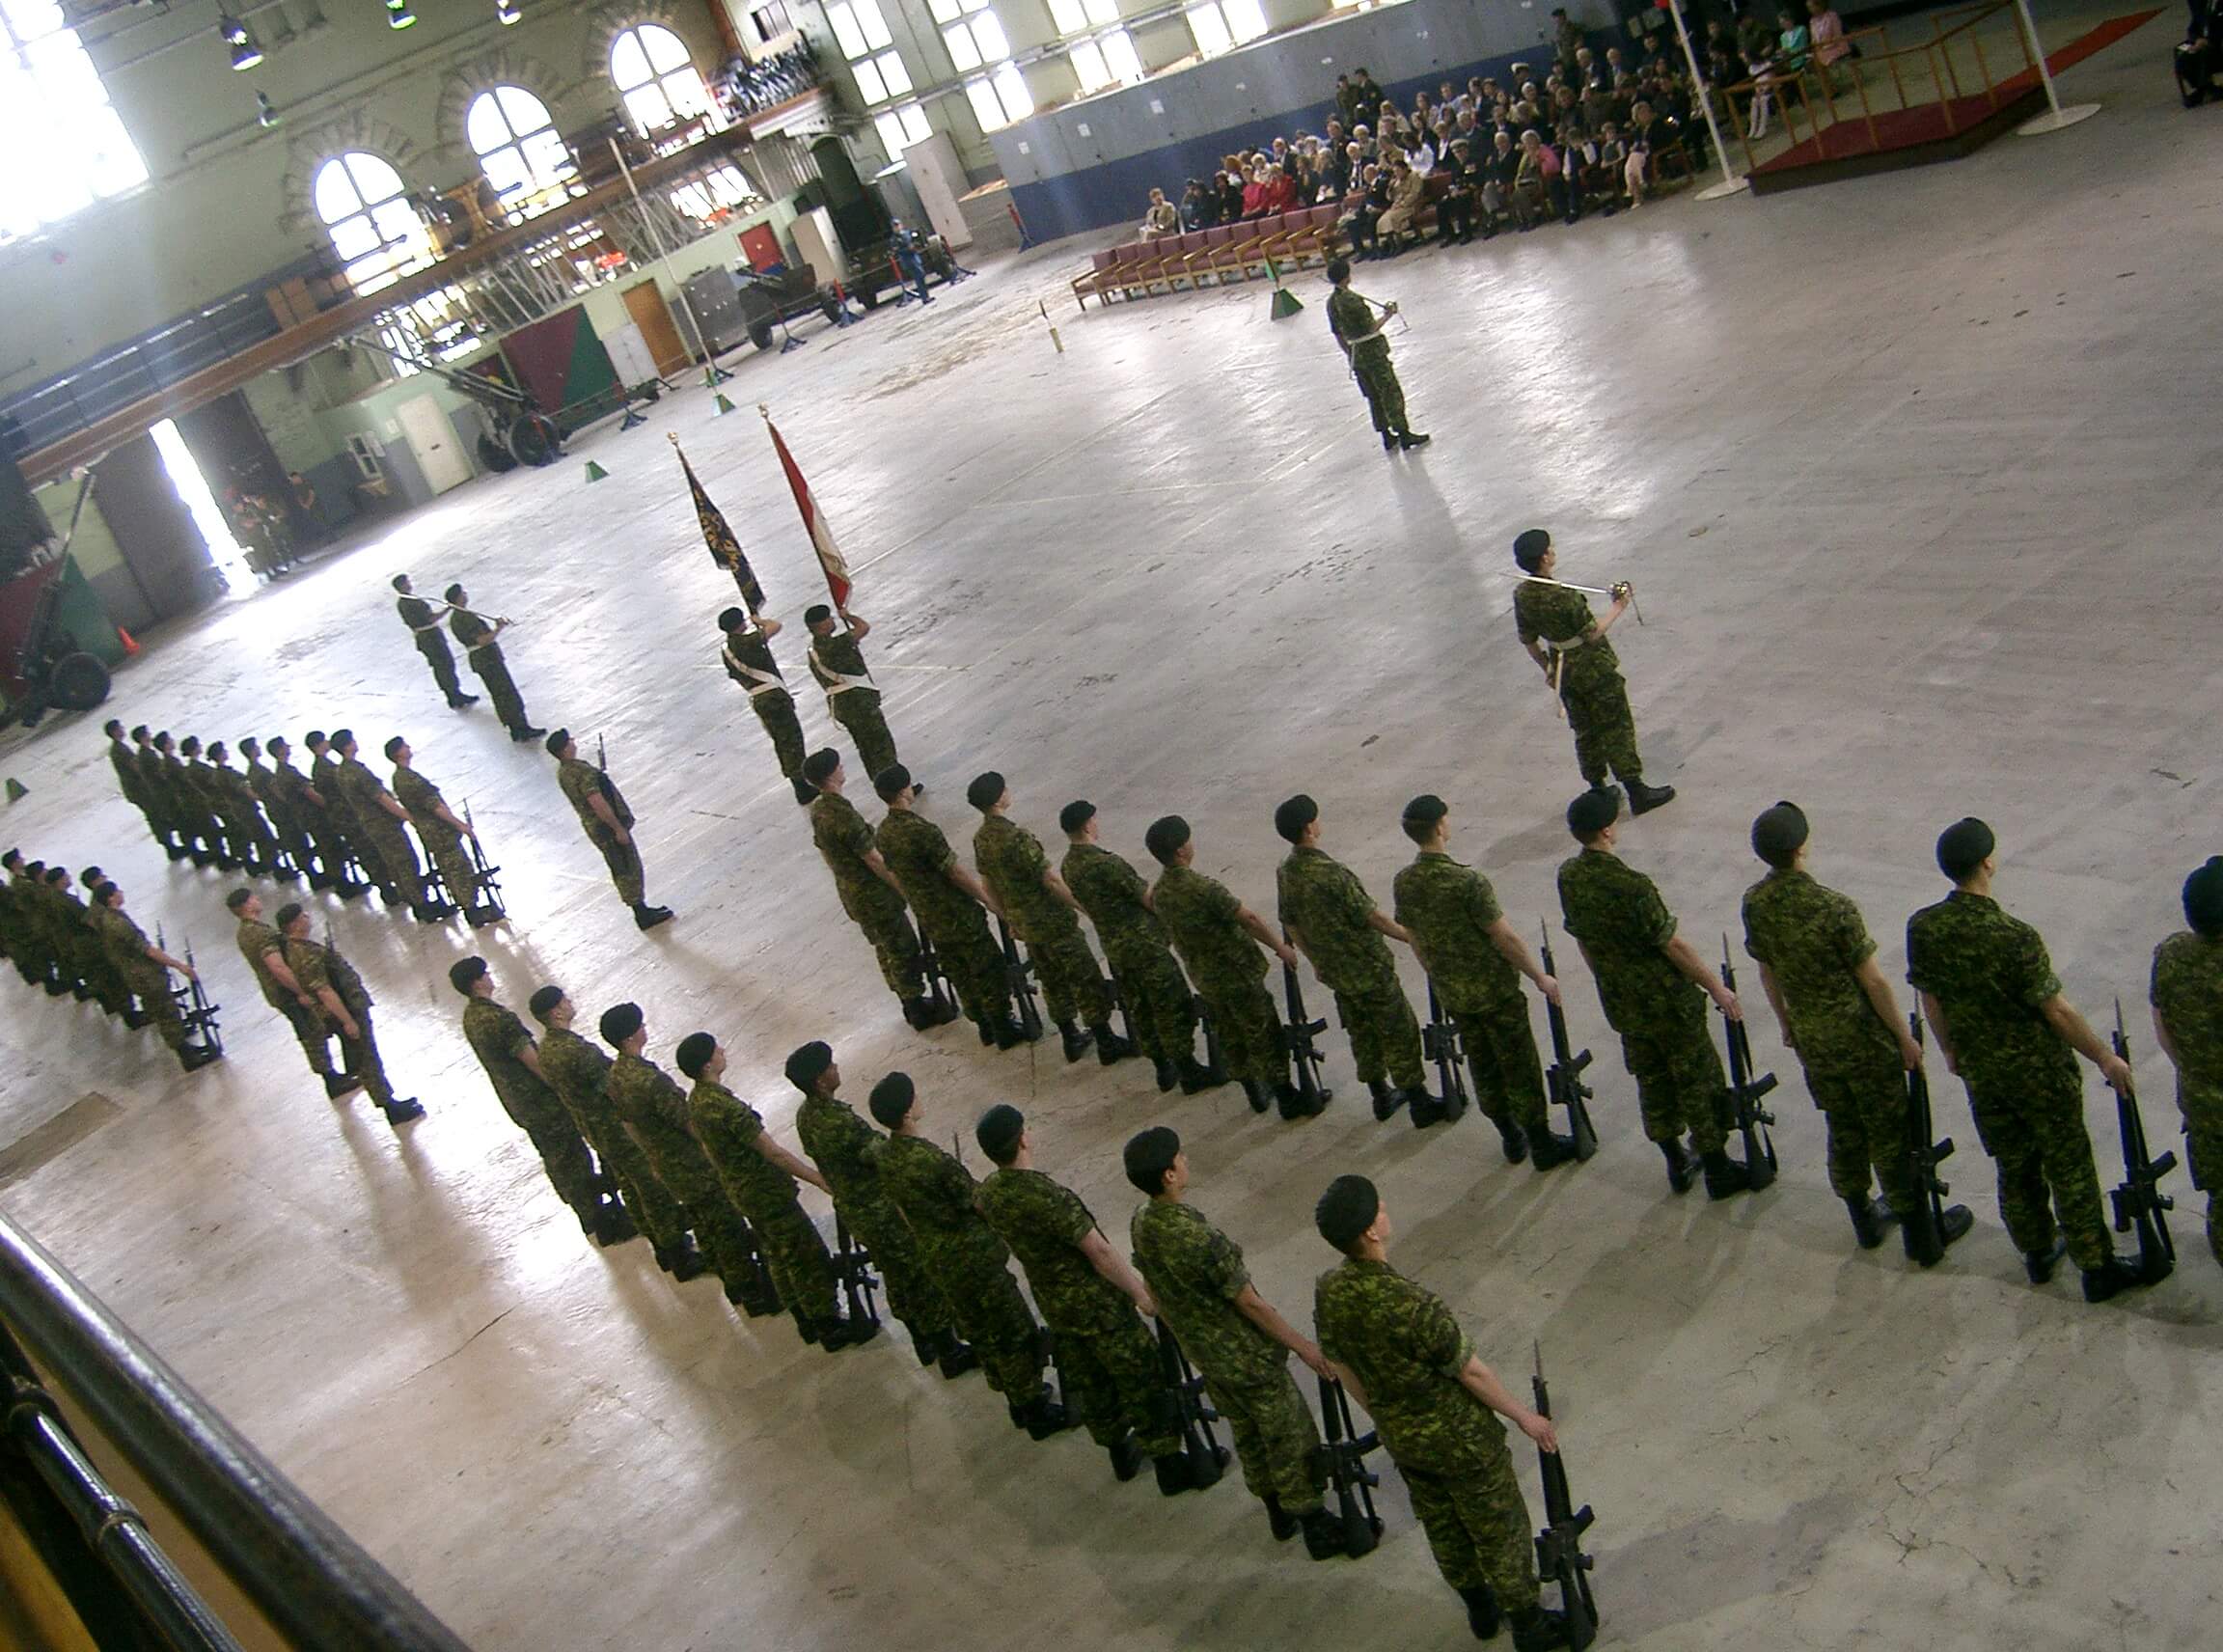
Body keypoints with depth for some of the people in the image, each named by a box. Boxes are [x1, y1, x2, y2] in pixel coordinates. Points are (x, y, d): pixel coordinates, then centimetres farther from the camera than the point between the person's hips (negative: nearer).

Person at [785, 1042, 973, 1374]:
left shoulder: (805, 1116, -5)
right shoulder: (841, 1122, -34)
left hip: (850, 1210, 9)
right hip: (884, 1213, -9)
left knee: (898, 1278, 24)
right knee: (927, 1276, 7)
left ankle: (924, 1344, 39)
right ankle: (949, 1353, 19)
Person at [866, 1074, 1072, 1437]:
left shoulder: (882, 1154, -7)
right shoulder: (932, 1161, -33)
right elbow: (982, 1204, -19)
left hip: (936, 1261, 8)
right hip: (975, 1258, -8)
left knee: (980, 1333, 23)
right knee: (1016, 1334, 9)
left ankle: (1018, 1400, 38)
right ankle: (1037, 1412, 21)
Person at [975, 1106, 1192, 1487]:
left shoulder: (988, 1193, -8)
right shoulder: (1046, 1196, -33)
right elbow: (1100, 1252, -27)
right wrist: (1141, 1292, -16)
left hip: (1052, 1305, 8)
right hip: (1096, 1303, -8)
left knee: (1087, 1383, 23)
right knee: (1141, 1381, 8)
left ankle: (1121, 1456, 40)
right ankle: (1170, 1467, 18)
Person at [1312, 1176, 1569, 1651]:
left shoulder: (1327, 1291, -16)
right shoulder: (1411, 1303, -37)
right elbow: (1471, 1372, -23)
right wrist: (1524, 1417, -7)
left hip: (1398, 1438, 6)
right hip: (1459, 1438, -6)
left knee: (1441, 1526, 27)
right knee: (1499, 1529, 17)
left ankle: (1480, 1609, 49)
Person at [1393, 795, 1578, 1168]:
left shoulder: (1403, 883, -7)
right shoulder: (1466, 882, -27)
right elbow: (1505, 937, -20)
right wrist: (1540, 977, -7)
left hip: (1451, 994, 6)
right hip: (1494, 990, -6)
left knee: (1482, 1066, 20)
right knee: (1520, 1067, 9)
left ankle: (1511, 1138, 33)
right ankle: (1542, 1145, 21)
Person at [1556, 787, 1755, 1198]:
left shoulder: (1568, 876, -7)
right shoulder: (1630, 885, -29)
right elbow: (1672, 945, -21)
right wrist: (1716, 988, -9)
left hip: (1620, 1004, 7)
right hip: (1668, 1001, -7)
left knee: (1651, 1080, 21)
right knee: (1698, 1082, 10)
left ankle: (1677, 1165, 33)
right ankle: (1718, 1171, 21)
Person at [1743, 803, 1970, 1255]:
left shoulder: (1754, 903, -10)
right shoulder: (1833, 908, -28)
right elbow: (1873, 981, -19)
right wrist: (1905, 1038, -7)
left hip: (1810, 1041, 5)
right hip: (1861, 1039, -5)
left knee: (1842, 1128, 21)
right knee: (1889, 1133, 11)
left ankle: (1864, 1219, 36)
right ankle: (1918, 1227, 26)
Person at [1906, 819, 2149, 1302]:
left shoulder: (1922, 928, -12)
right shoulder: (2013, 936, -28)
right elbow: (2056, 1011, -20)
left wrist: (1950, 1050, 20)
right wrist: (2104, 1058, -6)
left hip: (1980, 1073, 5)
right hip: (2039, 1071, -5)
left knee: (2013, 1167, 21)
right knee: (2069, 1169, 11)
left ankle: (2038, 1253, 38)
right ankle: (2097, 1269, 22)